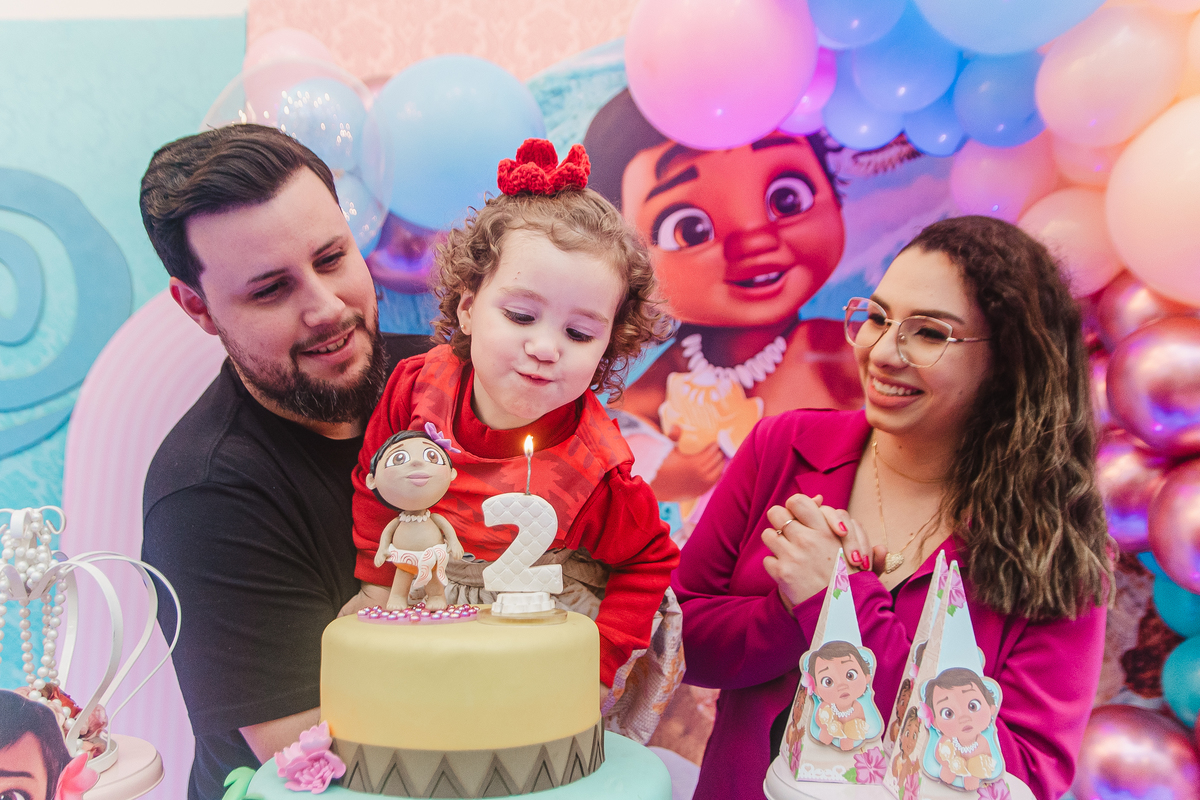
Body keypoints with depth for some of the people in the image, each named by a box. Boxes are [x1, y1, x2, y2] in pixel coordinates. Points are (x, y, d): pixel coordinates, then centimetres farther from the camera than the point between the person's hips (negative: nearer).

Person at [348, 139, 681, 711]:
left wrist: (595, 664, -18)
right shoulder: (416, 388, -19)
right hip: (426, 608, 4)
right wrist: (380, 592, 1)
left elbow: (648, 562, -10)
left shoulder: (597, 474, -29)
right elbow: (375, 490, 0)